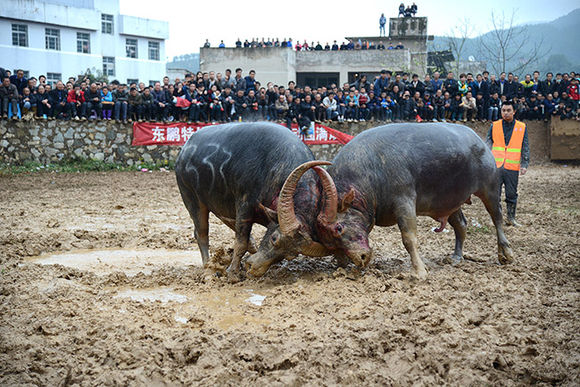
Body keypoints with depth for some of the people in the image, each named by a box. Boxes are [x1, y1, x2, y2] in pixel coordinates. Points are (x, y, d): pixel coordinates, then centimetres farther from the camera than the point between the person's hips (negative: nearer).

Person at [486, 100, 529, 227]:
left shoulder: (522, 127, 6)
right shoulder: (494, 126, 6)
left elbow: (525, 148, 8)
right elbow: (488, 145, 9)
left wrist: (524, 165, 0)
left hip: (512, 168, 0)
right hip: (495, 166, 0)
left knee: (512, 195, 5)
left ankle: (511, 218, 17)